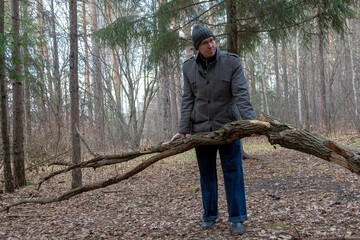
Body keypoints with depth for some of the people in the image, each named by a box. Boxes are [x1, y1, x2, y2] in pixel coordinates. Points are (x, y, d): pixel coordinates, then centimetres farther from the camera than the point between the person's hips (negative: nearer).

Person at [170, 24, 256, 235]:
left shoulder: (232, 62, -8)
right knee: (207, 174, 10)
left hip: (227, 127, -2)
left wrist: (250, 121, -28)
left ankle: (237, 218, 12)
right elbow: (188, 100, 1)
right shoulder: (189, 67, 1)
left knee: (233, 172, 1)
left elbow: (241, 94, -15)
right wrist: (183, 130, -4)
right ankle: (210, 216, 24)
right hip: (201, 129, 3)